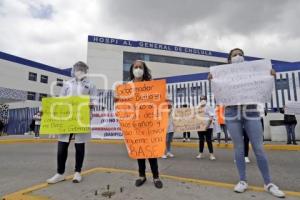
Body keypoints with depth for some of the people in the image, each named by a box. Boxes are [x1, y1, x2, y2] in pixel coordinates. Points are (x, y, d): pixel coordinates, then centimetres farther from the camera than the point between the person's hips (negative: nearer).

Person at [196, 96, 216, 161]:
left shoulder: (209, 107, -3)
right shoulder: (198, 108, 11)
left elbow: (211, 117, -12)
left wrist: (208, 125, -23)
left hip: (208, 127, -4)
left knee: (209, 140, -3)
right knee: (201, 140, 10)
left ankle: (211, 154, 4)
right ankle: (200, 153, 18)